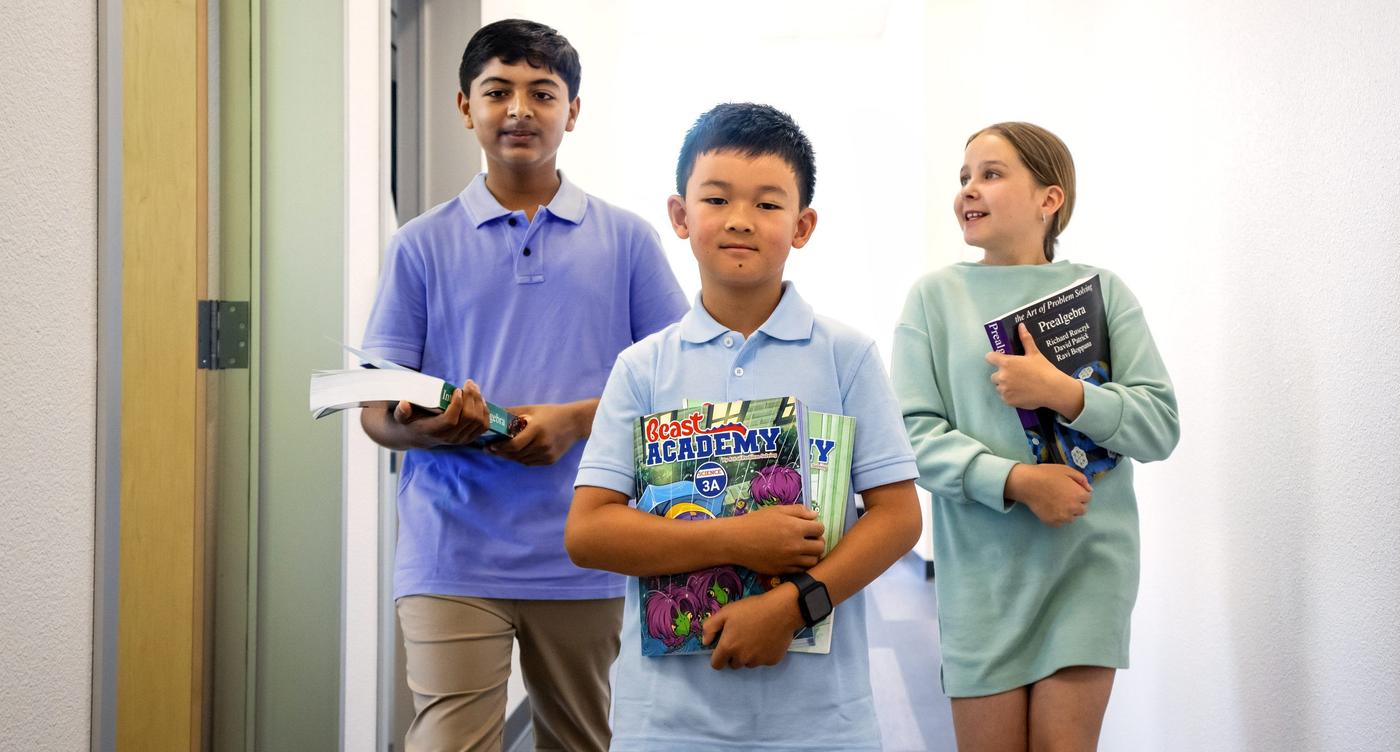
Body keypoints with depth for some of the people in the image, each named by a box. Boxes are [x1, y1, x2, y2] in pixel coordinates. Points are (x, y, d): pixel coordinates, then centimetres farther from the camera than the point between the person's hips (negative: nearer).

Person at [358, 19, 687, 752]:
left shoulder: (626, 240, 7)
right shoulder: (423, 244, 6)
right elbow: (376, 410, 5)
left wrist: (574, 420, -12)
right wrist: (430, 427, -19)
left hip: (585, 557, 1)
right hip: (453, 555, -1)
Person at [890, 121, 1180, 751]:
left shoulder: (1101, 290, 4)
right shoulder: (936, 295, 3)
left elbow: (1160, 423, 0)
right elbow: (915, 431, -5)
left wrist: (1063, 393, -16)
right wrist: (1018, 480, -18)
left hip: (1087, 560, 0)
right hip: (982, 568, 0)